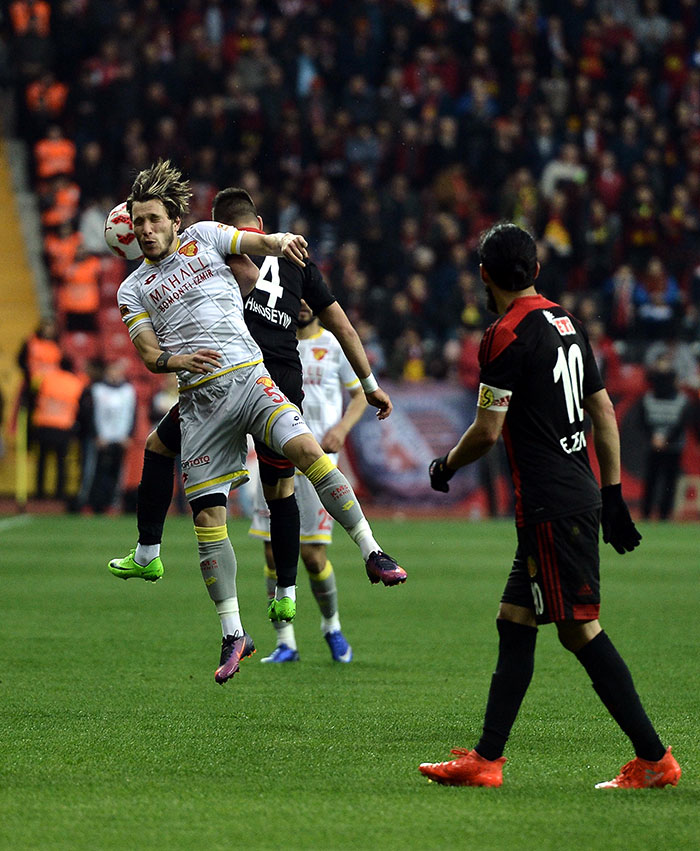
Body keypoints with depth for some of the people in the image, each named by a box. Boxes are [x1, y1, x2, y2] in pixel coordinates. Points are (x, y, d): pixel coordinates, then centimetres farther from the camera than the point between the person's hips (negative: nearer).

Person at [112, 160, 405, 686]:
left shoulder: (204, 237, 12)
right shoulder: (133, 291, 15)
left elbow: (257, 241, 1)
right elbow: (149, 355, 6)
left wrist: (281, 242, -24)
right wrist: (176, 360, -17)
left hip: (247, 376, -2)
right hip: (198, 400, 2)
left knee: (306, 449, -26)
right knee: (208, 518, -4)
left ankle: (372, 553, -17)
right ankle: (233, 633, 5)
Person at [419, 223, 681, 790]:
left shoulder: (507, 336, -12)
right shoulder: (567, 323, 13)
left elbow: (488, 430, -13)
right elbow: (604, 412, 16)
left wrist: (447, 466, 6)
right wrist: (613, 493, 20)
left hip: (551, 507, -9)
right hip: (580, 495, 9)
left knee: (580, 629, -7)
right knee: (514, 622, 12)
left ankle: (654, 759, -7)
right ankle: (487, 760, 14)